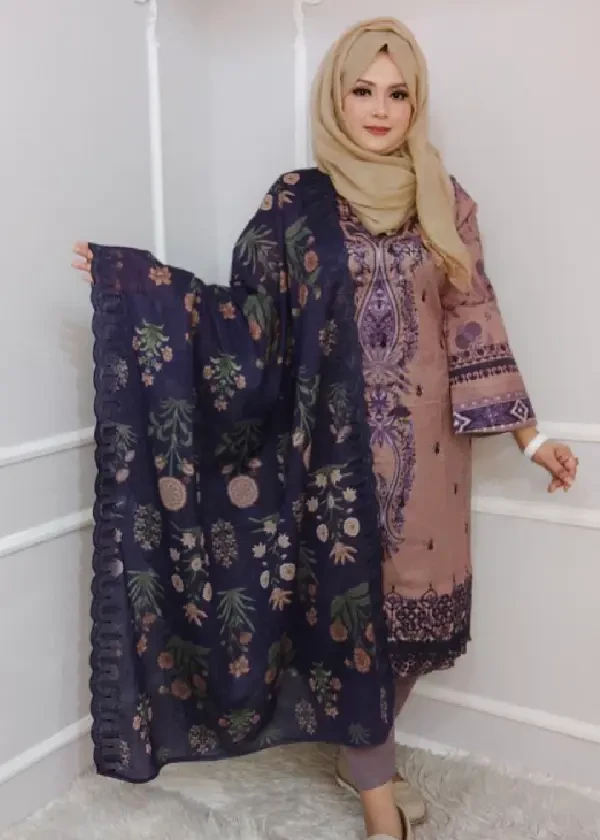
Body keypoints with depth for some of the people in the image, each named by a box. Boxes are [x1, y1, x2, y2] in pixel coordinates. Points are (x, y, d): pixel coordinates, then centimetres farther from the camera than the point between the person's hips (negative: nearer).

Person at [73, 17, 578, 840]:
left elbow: (473, 323, 5)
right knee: (353, 597, 3)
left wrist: (529, 434, 4)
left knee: (412, 597, 9)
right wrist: (125, 274, -9)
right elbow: (247, 306, -1)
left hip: (425, 440, 3)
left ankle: (363, 753, 34)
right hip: (340, 440, -2)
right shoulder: (297, 201, 0)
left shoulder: (446, 201, 5)